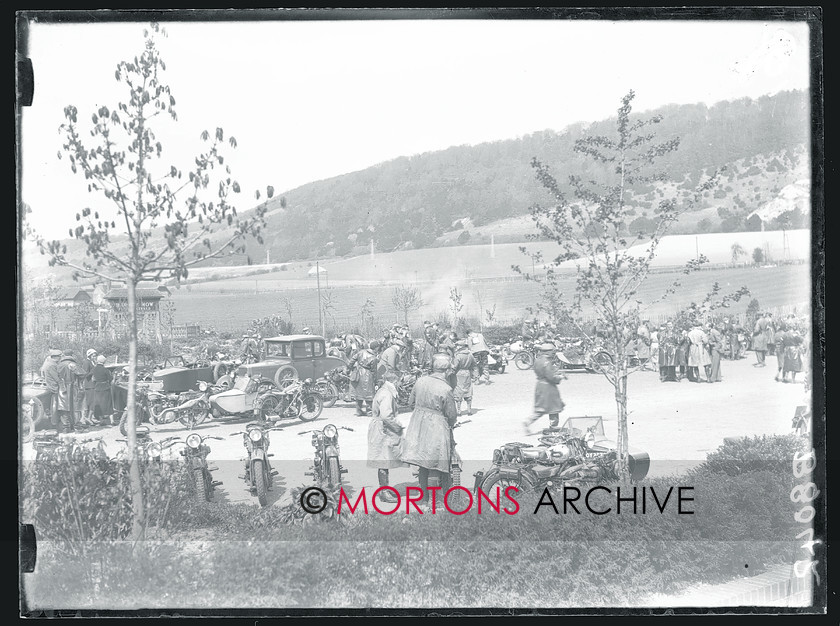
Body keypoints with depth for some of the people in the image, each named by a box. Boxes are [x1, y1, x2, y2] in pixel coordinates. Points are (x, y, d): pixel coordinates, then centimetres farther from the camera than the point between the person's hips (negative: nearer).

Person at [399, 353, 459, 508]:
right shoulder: (446, 389, -18)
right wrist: (449, 425, 10)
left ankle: (424, 497, 23)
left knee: (423, 463, 15)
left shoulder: (420, 381, -3)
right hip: (437, 428, -5)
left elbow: (411, 402, 9)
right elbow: (452, 414, -11)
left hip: (418, 426, 5)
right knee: (435, 465, 4)